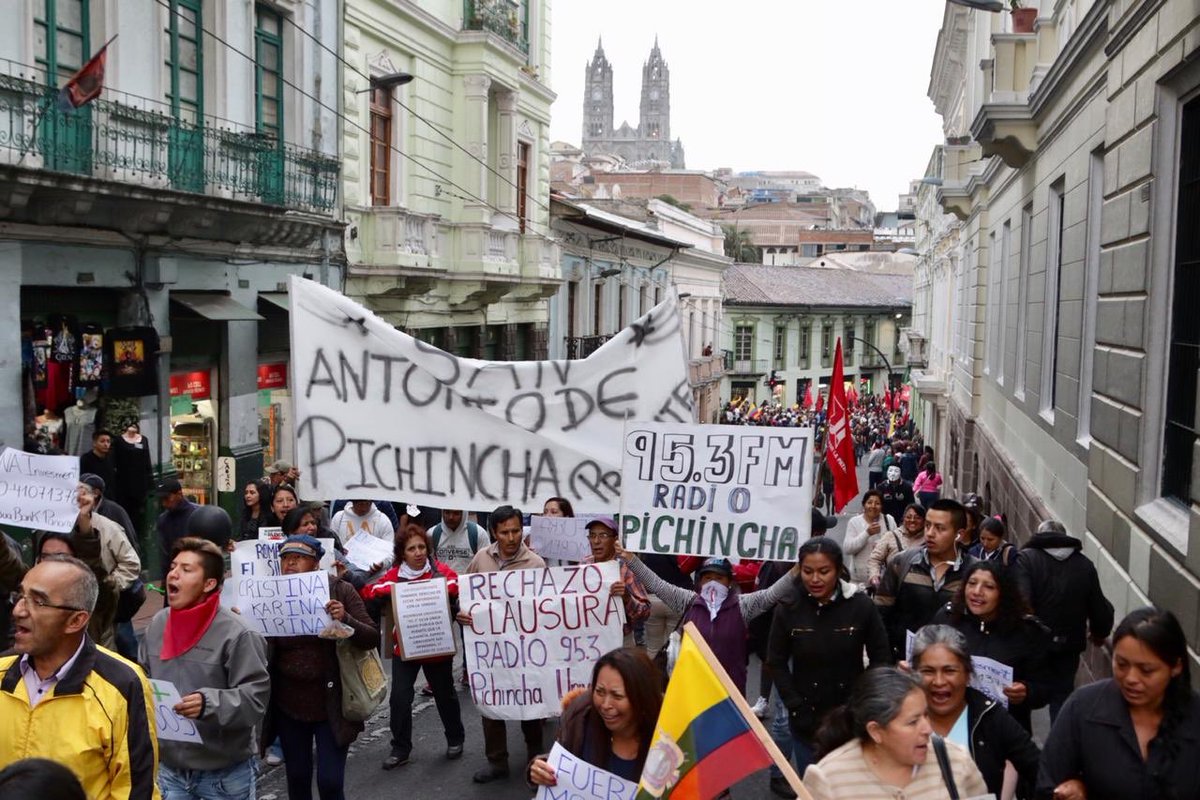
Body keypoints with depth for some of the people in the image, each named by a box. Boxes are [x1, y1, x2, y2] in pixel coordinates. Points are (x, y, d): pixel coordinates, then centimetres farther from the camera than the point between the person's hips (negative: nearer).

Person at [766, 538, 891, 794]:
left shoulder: (861, 605, -11)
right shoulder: (788, 608, -8)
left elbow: (881, 658, -2)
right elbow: (777, 662, 0)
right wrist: (796, 707, -8)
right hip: (807, 718, 1)